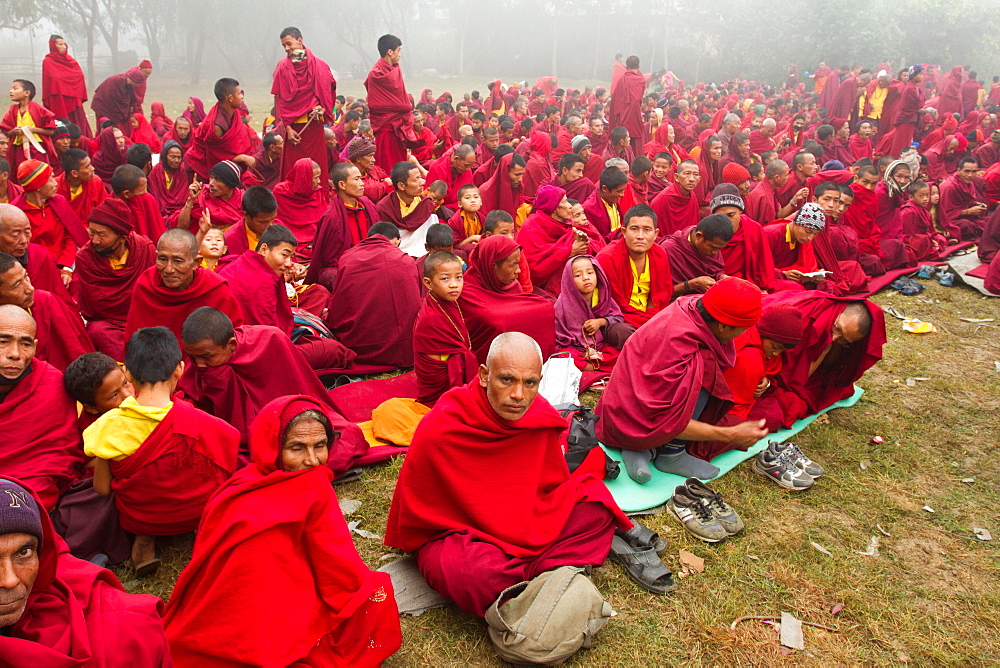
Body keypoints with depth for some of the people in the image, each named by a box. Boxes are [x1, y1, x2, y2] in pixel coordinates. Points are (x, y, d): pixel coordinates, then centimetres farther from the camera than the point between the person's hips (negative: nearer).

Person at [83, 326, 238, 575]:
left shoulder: (110, 426, -18)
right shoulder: (201, 425, -23)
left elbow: (102, 489, -9)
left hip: (135, 519, 1)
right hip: (193, 516, -1)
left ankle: (144, 541, 8)